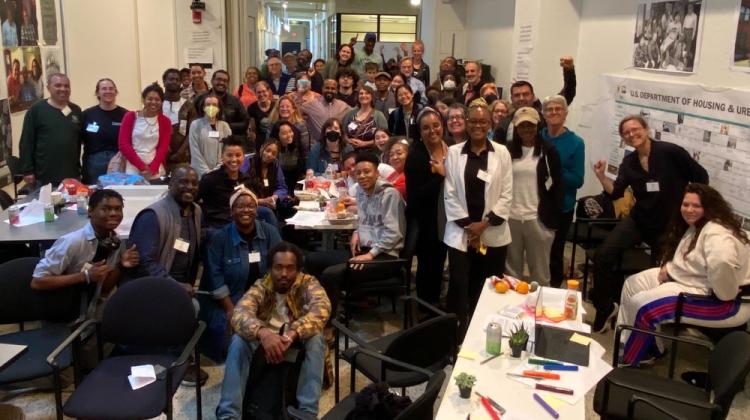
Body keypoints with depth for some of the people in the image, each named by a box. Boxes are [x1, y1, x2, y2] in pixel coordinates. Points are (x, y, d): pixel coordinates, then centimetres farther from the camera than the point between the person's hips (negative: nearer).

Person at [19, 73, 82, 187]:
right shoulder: (36, 110, -3)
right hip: (45, 176, -4)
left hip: (71, 174, 4)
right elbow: (26, 142, -5)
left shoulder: (76, 110, 11)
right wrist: (27, 171, -9)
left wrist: (79, 167, 12)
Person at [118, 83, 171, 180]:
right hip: (133, 169, -1)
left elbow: (163, 148, 1)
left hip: (156, 171, 1)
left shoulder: (165, 122, 9)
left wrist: (152, 168, -13)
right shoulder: (130, 117, 5)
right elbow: (123, 144, -1)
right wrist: (141, 166, -9)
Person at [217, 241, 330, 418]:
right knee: (239, 340, -27)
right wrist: (262, 333, -50)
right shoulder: (260, 287, -9)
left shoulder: (308, 283, -12)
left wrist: (291, 334, -49)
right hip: (265, 340, 1)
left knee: (316, 337, -32)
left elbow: (322, 309, -33)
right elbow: (240, 314, -28)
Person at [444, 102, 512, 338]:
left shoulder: (501, 153, 2)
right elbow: (450, 194, -1)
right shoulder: (453, 152, 2)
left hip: (493, 233, 1)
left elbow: (506, 194, -1)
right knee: (459, 287, -2)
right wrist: (467, 224, -7)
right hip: (461, 232, 0)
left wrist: (485, 223, -9)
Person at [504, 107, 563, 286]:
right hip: (510, 217, 2)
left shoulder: (548, 151, -2)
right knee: (511, 270, 14)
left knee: (539, 272, 9)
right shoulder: (508, 150, 4)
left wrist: (555, 218, -5)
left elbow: (557, 185, -1)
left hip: (538, 219, -2)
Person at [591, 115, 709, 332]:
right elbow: (615, 192, -6)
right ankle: (605, 307, 6)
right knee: (602, 256, -10)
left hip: (670, 224, -3)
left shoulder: (670, 152, -15)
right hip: (638, 220, 4)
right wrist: (601, 176, -21)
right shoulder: (629, 162, 1)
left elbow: (701, 177, -8)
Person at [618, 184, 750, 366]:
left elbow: (722, 263, -46)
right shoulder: (694, 227, 9)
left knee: (641, 304, -19)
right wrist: (668, 267, 3)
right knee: (632, 284, 9)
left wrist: (725, 295, -32)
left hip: (714, 299, -11)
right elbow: (690, 262, 23)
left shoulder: (716, 233, -26)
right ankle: (624, 343, 14)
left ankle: (629, 360, 1)